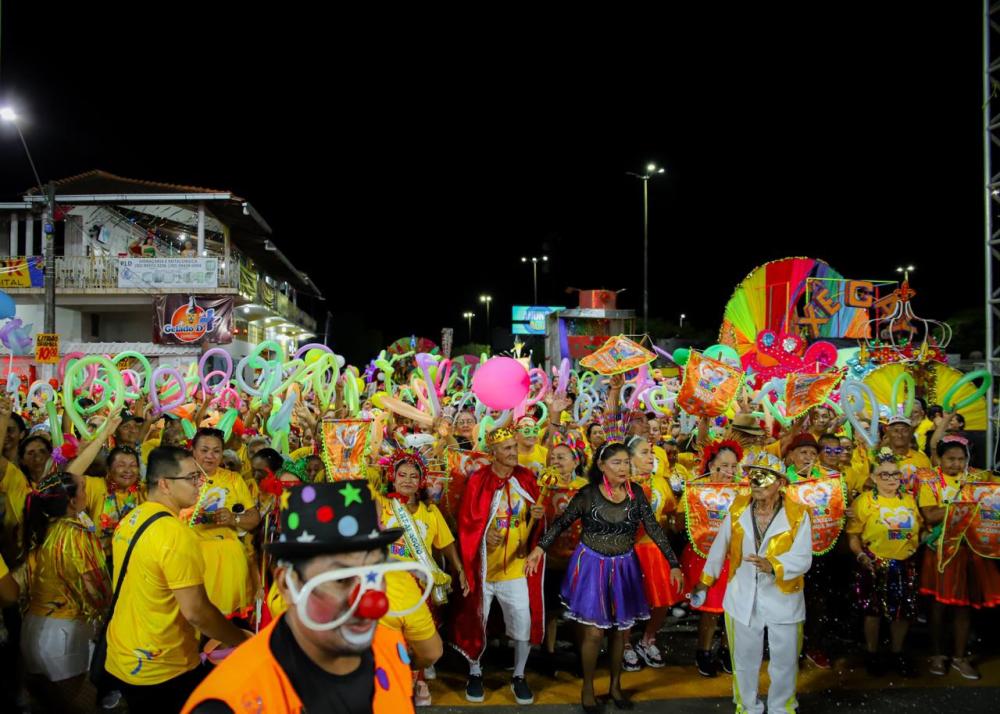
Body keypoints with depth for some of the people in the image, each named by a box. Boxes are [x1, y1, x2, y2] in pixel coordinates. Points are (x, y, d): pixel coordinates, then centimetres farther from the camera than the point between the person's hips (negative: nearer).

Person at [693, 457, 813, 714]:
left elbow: (803, 558, -21)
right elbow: (720, 546, 7)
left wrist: (773, 566, -38)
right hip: (743, 599, 2)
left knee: (784, 662, 14)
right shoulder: (737, 509, -5)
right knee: (745, 660, 16)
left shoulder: (798, 515, -14)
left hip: (783, 600, -2)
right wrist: (706, 580, 15)